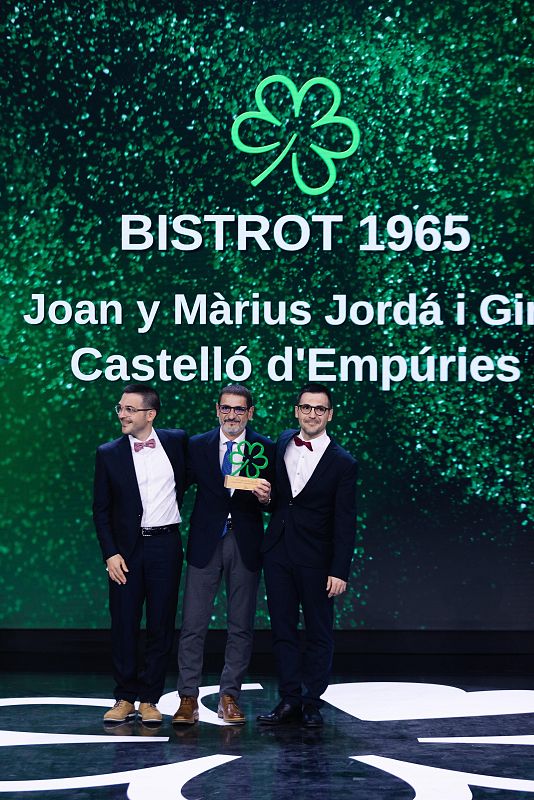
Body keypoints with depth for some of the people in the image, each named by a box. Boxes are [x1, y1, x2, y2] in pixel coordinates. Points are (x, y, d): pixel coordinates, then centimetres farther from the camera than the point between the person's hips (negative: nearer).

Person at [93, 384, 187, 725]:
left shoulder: (176, 441, 1)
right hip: (127, 548, 0)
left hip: (165, 545, 0)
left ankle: (149, 699, 11)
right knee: (124, 626, 3)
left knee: (161, 626, 2)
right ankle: (125, 699, 14)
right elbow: (101, 509, 2)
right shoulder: (109, 454, 1)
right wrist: (110, 553, -5)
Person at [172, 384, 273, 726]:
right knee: (193, 624, -2)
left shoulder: (265, 449, 2)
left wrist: (266, 497, -18)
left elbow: (275, 501, 4)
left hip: (246, 544, 0)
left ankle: (230, 698, 16)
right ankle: (188, 699, 4)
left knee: (241, 626, 7)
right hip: (205, 542, 0)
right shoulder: (197, 446, 4)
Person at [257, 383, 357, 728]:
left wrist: (340, 571, -14)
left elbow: (345, 522, -9)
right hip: (278, 553, 4)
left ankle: (312, 700, 13)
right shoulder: (281, 444, 6)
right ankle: (290, 699, 14)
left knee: (319, 632, 5)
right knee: (283, 629, 7)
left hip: (315, 558, -4)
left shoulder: (343, 463, -8)